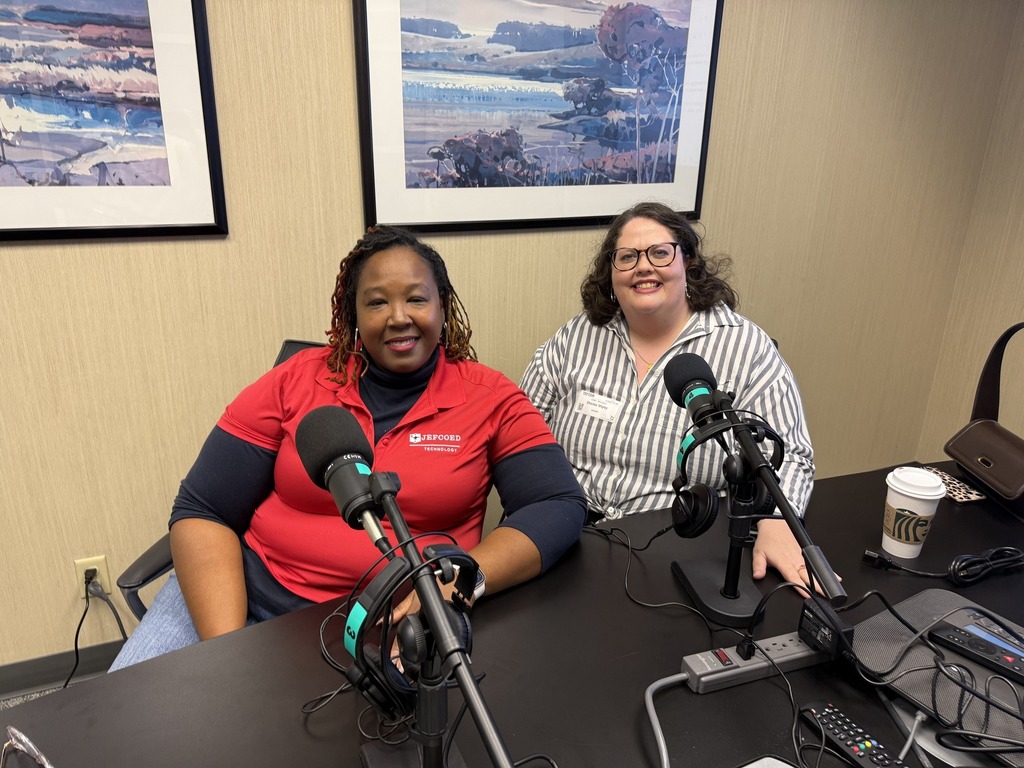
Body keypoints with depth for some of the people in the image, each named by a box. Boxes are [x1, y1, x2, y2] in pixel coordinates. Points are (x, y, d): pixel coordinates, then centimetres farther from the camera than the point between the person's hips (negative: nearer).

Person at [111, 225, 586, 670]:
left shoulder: (491, 400, -2)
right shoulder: (294, 382, 0)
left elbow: (560, 507, -10)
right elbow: (202, 513, -1)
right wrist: (227, 649, -15)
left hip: (398, 623, -1)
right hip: (251, 594, 2)